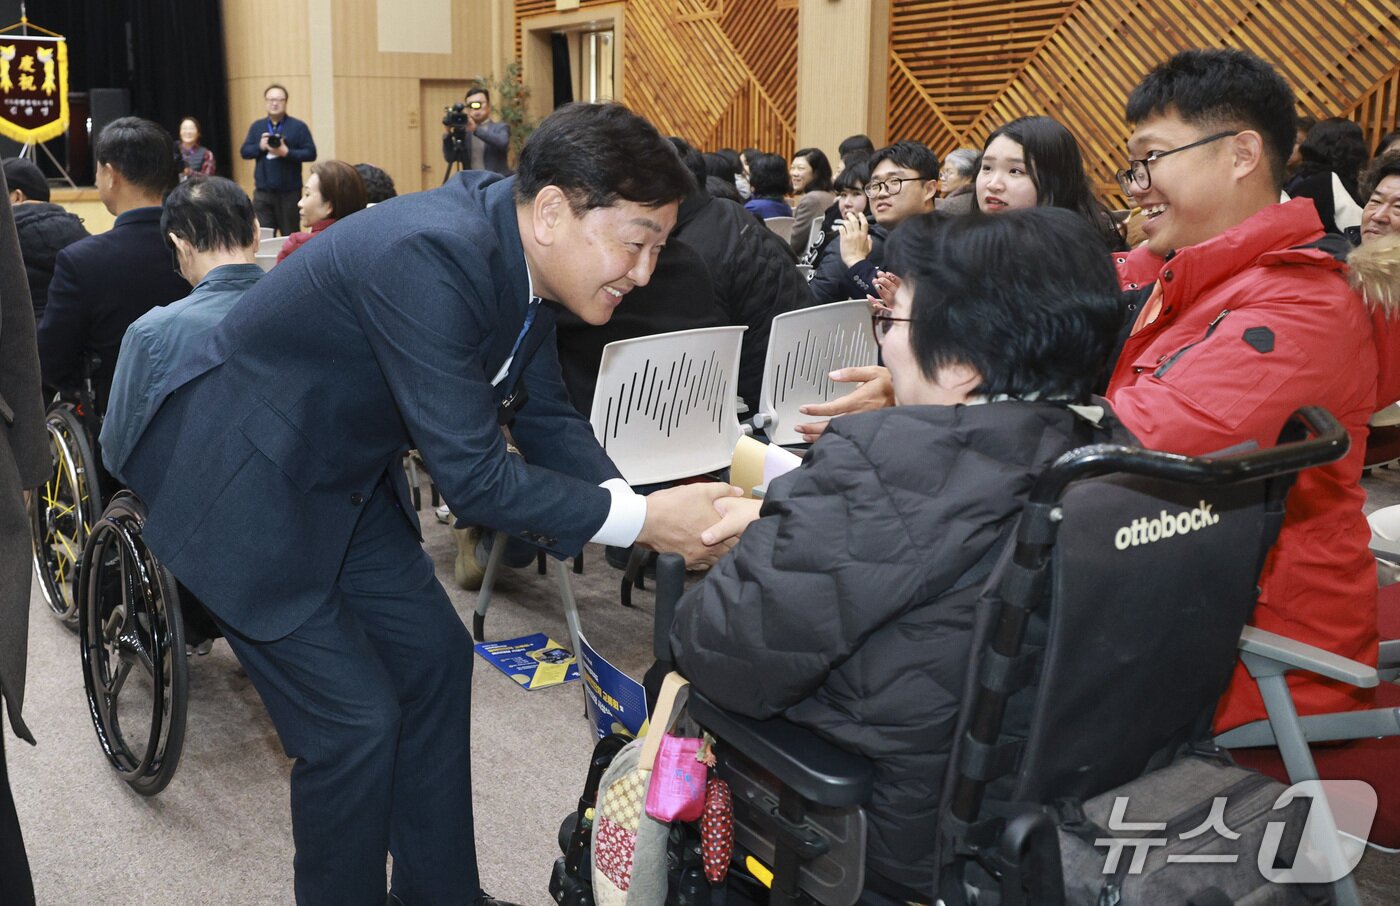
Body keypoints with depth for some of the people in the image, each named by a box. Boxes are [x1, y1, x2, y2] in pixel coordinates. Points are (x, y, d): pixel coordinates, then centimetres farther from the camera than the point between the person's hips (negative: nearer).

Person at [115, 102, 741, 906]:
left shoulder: (523, 257, -6)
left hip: (343, 476, 9)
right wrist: (642, 519, -27)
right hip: (244, 488, -9)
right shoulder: (430, 257, -33)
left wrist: (639, 508, -14)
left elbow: (546, 419, 2)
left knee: (434, 655, 13)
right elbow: (474, 477, -33)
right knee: (357, 720, -6)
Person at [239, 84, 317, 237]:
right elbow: (244, 152, 9)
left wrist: (286, 152, -19)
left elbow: (310, 153, -6)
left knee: (290, 237, 5)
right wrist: (260, 146, -10)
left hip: (289, 192, -3)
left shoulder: (298, 126, -1)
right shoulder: (256, 126, 11)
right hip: (262, 191, 3)